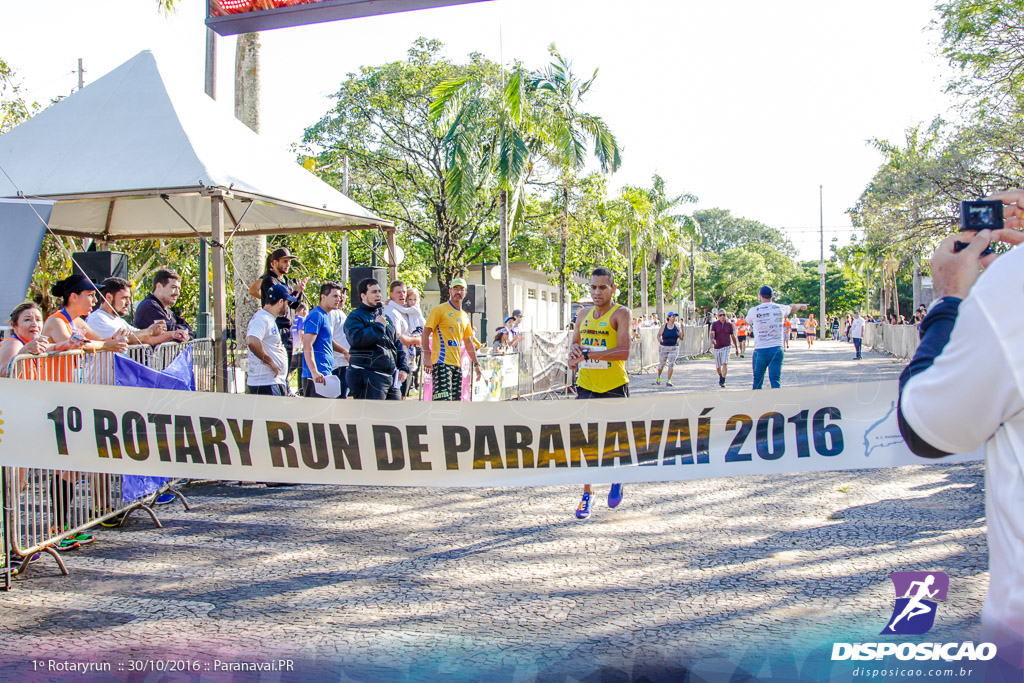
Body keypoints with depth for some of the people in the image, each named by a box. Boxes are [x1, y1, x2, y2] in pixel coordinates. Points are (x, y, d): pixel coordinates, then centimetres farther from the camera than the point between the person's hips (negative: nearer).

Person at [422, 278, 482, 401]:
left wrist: (476, 364, 22)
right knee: (444, 399, -18)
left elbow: (468, 342, 26)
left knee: (456, 399, 6)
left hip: (457, 364, 8)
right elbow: (425, 334, -8)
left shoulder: (464, 316, 19)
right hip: (442, 362, -8)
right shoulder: (439, 310, -2)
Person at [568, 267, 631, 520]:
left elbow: (624, 352, -23)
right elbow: (574, 342, 24)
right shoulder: (585, 314, 9)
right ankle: (587, 493, 13)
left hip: (614, 387, -4)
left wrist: (586, 354, -26)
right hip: (586, 385, 5)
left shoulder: (620, 314, -10)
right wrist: (573, 352, -1)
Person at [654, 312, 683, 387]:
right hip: (663, 347, -1)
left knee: (671, 364, -11)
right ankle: (658, 377, 36)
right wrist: (659, 339, -28)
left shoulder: (677, 326, 0)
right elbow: (659, 334, -5)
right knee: (662, 363, 10)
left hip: (674, 348, 1)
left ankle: (668, 381, -6)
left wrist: (682, 329, -14)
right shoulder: (664, 326, -4)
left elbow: (681, 338, 1)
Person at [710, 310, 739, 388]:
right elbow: (712, 333, -15)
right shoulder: (714, 324, -1)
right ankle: (720, 376, 40)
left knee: (725, 364, -18)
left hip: (726, 347, -1)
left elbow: (733, 337, 11)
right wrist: (713, 339, -38)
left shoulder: (729, 325, 2)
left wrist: (736, 348, 15)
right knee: (718, 366, 11)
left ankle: (723, 381, -16)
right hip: (717, 347, 1)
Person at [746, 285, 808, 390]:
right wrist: (801, 306, 52)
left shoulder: (754, 311, -4)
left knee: (757, 381, 9)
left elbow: (748, 319, 20)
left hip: (760, 351, -1)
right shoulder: (780, 308, 4)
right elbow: (792, 307, 27)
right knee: (775, 380, 0)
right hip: (776, 349, 2)